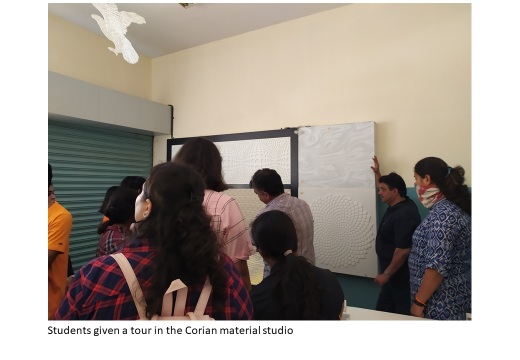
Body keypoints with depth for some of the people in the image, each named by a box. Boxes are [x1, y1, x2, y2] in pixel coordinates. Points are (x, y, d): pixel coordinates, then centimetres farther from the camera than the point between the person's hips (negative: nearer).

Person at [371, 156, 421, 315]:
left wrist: (387, 274, -24)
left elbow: (403, 250, -30)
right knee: (382, 309, 21)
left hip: (399, 275, -10)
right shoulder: (397, 205, 3)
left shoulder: (403, 214, -28)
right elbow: (384, 190, 26)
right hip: (392, 272, 10)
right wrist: (377, 172, 23)